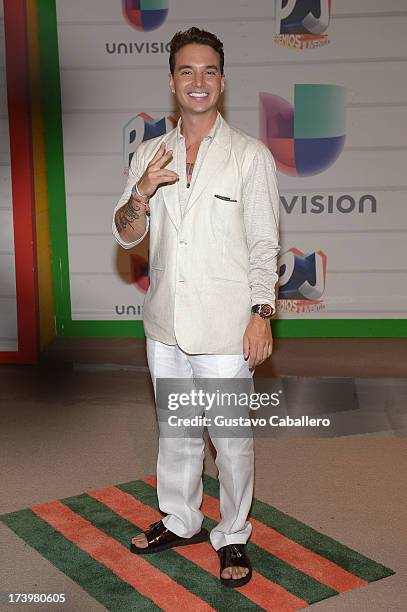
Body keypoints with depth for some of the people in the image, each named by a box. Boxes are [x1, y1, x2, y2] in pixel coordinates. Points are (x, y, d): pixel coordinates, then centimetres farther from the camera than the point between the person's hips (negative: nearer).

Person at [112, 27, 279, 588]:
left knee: (231, 437, 5)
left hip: (224, 327, -4)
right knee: (176, 431, 18)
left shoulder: (251, 155, -4)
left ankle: (233, 537, 24)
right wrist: (142, 193, -14)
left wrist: (261, 315, -12)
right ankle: (180, 521, 37)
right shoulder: (149, 154, 8)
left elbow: (264, 246, -4)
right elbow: (126, 236, 6)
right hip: (165, 325, 4)